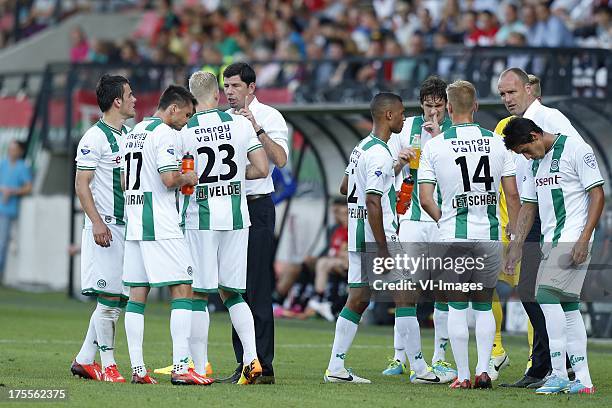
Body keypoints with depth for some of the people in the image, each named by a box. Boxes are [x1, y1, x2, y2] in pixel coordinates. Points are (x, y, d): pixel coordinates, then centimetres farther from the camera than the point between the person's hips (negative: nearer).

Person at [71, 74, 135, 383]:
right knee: (108, 297, -8)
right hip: (105, 227, -8)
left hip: (128, 227, 8)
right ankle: (107, 365, -1)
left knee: (119, 299, 8)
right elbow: (81, 184, -13)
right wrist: (96, 222, -21)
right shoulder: (95, 137, -10)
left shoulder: (128, 136, 15)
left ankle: (84, 360, 14)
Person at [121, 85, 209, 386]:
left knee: (137, 293, 7)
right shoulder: (165, 134, -10)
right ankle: (181, 368, -11)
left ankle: (137, 369, 5)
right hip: (161, 226, -9)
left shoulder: (133, 133, 17)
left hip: (133, 223, 9)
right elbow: (169, 179, -21)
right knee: (182, 290, -5)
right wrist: (187, 178, 0)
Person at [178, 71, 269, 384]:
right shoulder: (240, 123, 0)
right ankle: (252, 358, -2)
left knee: (199, 294, 3)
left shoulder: (183, 131, -7)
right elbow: (262, 169, 2)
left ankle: (200, 368, 2)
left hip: (198, 218, -3)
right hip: (235, 217, 3)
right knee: (232, 293, 13)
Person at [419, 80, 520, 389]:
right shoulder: (497, 143, 1)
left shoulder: (434, 147, -4)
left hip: (454, 236, -2)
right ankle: (483, 370, 3)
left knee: (457, 308, 7)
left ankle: (463, 375, 5)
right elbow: (512, 194, 1)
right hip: (490, 236, 2)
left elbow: (425, 199, -4)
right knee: (484, 306, 14)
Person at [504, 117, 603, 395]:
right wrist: (516, 246, 13)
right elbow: (528, 206, 21)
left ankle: (559, 374, -16)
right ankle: (583, 380, 8)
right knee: (567, 305, 6)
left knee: (547, 295, -17)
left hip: (573, 240, -8)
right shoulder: (536, 162, 16)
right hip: (550, 242, 8)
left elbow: (598, 195, -10)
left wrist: (584, 239, -17)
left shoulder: (576, 149, -8)